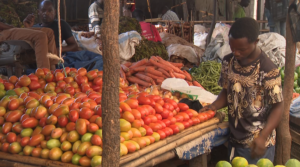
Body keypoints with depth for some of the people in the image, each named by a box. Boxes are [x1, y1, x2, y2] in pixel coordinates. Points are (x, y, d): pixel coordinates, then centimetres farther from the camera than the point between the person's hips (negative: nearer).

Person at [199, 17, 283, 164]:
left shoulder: (268, 70, -20)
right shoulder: (228, 62, -2)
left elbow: (277, 106, -15)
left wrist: (262, 137, -24)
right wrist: (215, 106, -9)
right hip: (234, 140, 6)